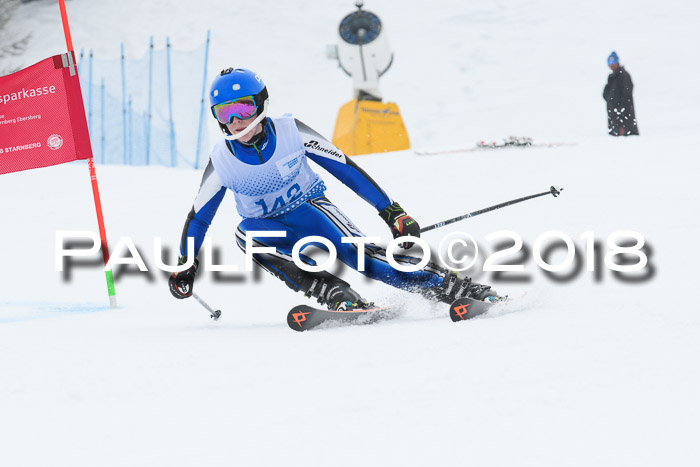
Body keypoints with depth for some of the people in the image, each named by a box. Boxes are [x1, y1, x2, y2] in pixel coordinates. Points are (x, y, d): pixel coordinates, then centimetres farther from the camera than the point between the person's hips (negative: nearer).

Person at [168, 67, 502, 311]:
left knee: (354, 251, -30)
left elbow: (344, 168, -10)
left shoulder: (290, 132, -14)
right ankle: (333, 293, -38)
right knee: (246, 232, -32)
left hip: (310, 209, -2)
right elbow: (198, 215, 5)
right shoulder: (222, 161, -9)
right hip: (270, 227, 2)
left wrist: (391, 212, -12)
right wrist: (185, 264, 3)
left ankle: (454, 288, -31)